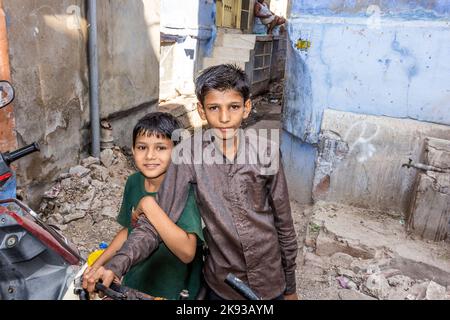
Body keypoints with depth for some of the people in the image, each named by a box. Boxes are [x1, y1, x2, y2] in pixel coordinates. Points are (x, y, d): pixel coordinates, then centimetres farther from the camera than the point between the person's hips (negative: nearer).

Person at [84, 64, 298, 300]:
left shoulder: (267, 152, -12)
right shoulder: (188, 153, -15)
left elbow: (284, 225, -3)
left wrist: (290, 287, 5)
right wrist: (116, 265, -31)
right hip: (221, 285, 0)